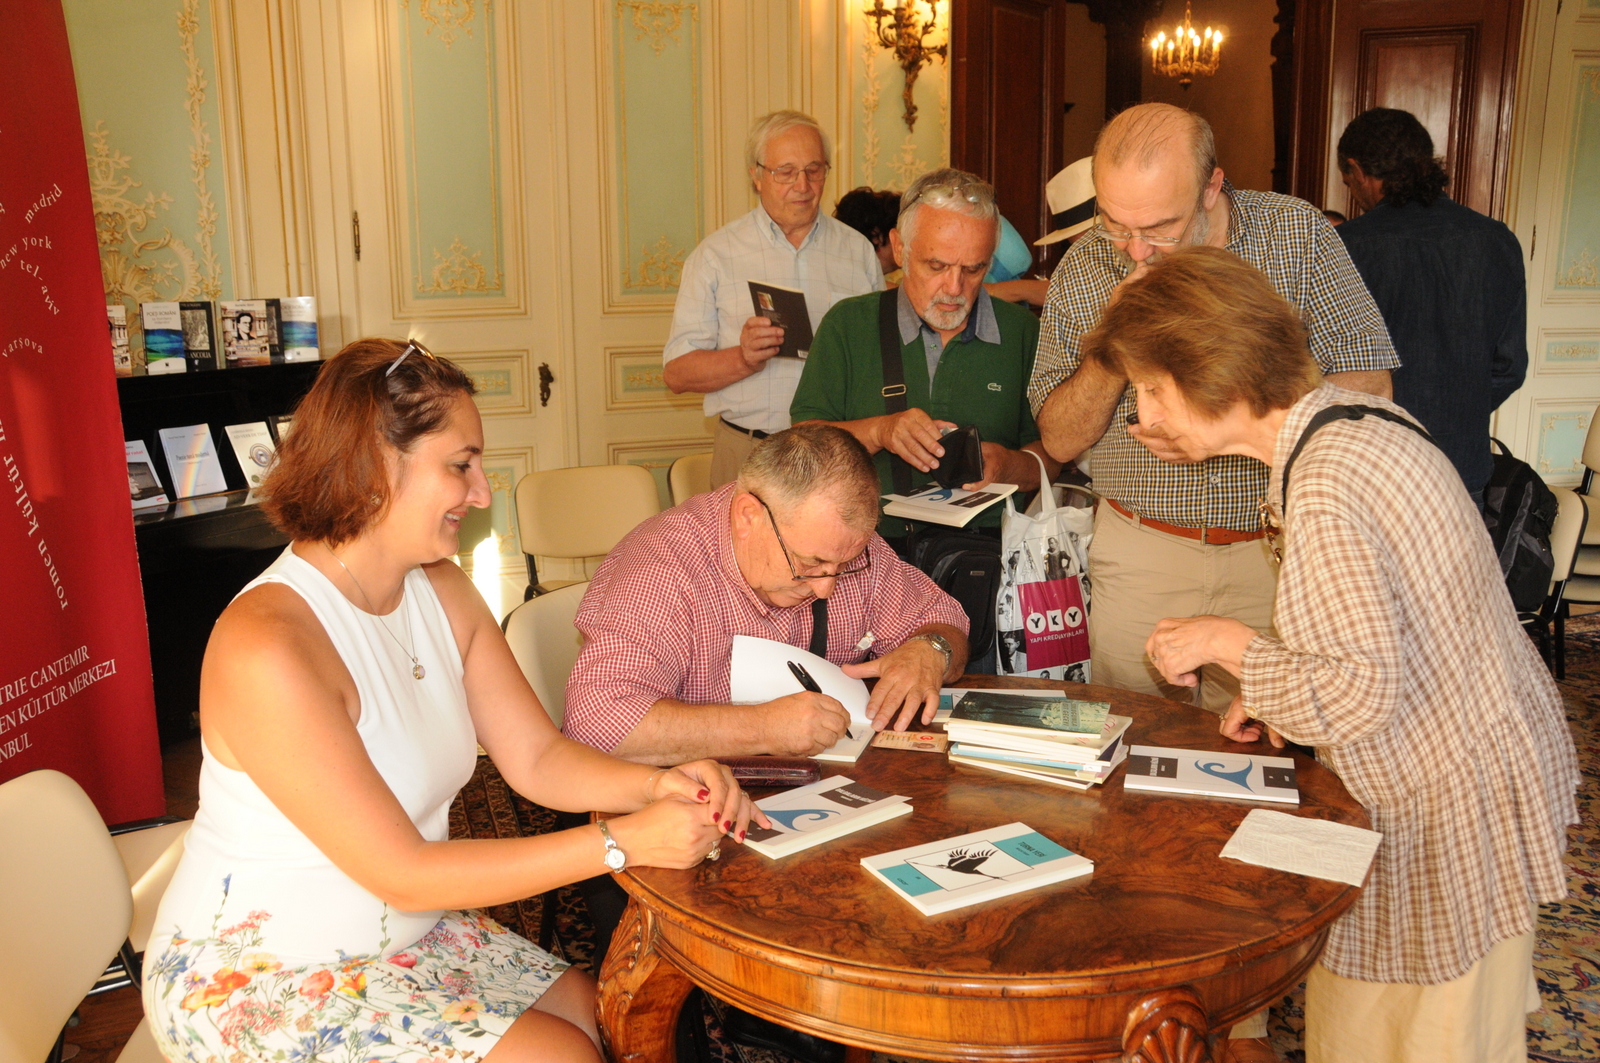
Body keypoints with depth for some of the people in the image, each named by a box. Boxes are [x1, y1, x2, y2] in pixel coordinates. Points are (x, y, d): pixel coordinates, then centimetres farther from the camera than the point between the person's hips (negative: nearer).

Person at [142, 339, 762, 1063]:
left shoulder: (441, 592, -2)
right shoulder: (266, 648, -29)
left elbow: (537, 758, -2)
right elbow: (402, 873, -27)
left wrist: (659, 785, -22)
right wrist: (624, 843, -29)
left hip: (399, 933, 8)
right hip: (251, 980, -7)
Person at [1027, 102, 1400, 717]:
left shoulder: (1299, 234, -6)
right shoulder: (1083, 269, -2)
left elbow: (1369, 386, -6)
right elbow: (1059, 440, -1)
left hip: (1277, 553, -1)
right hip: (1140, 556, 1)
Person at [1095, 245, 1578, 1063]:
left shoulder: (1323, 489, -28)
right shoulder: (1362, 418, 3)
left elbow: (1361, 696, -29)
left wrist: (1228, 643, -16)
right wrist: (1276, 694, 5)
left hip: (1454, 817, -9)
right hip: (1486, 764, 9)